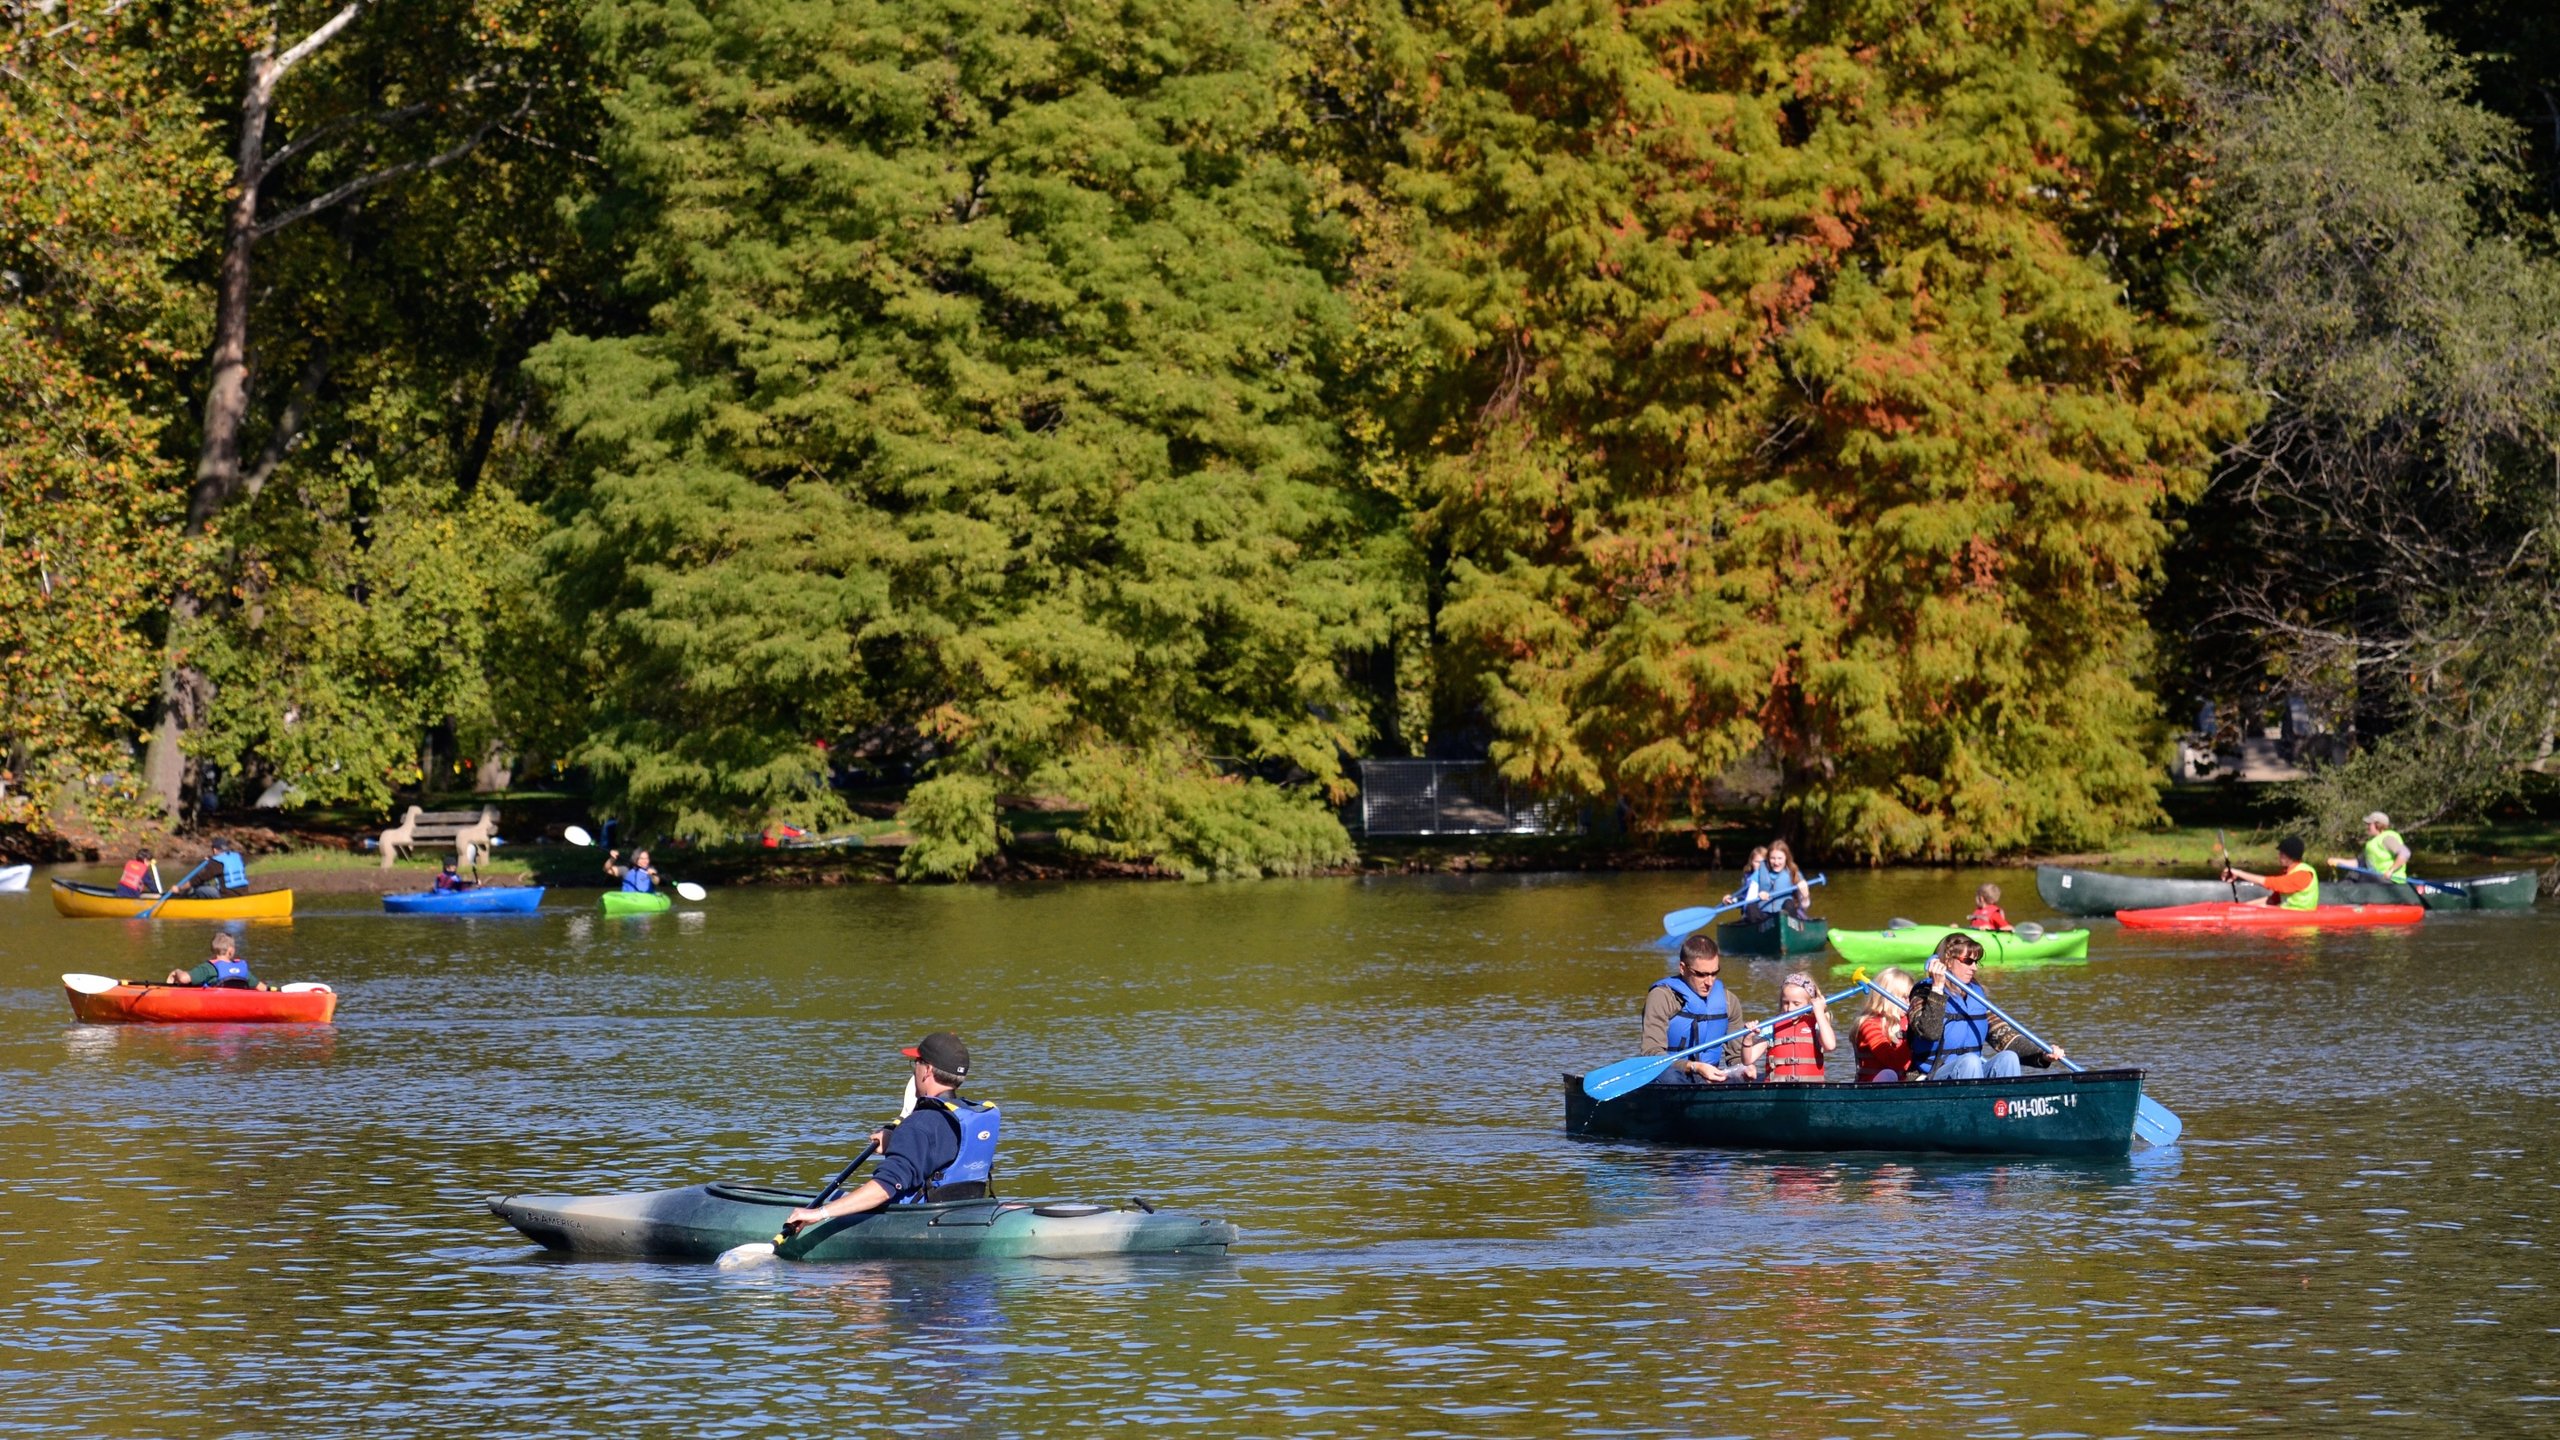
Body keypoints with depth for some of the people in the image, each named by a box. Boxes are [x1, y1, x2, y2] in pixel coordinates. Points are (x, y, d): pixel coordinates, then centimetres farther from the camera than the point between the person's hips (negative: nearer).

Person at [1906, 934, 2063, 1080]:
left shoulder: (1976, 993, 15)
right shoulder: (1924, 993, -2)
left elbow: (2003, 1036, 7)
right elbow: (1930, 1032, -22)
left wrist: (2041, 1056, -7)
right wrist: (1937, 988, -24)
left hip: (1975, 1073, 6)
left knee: (2008, 1058, -21)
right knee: (1970, 1061, -33)